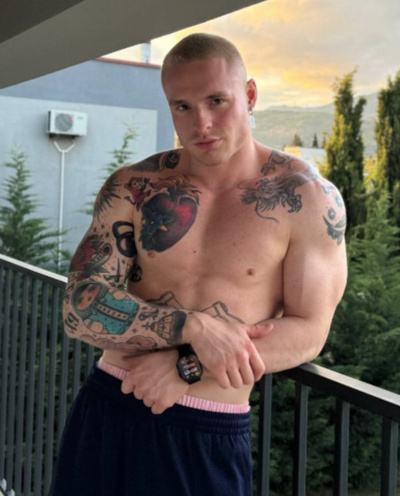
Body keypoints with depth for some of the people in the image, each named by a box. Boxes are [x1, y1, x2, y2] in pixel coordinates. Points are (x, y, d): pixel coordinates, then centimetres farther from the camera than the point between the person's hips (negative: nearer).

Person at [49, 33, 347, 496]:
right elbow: (80, 309, -7)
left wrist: (188, 368, -15)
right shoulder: (131, 188, 0)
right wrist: (194, 327, -20)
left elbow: (309, 333, -7)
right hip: (106, 412, 2)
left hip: (211, 437, -2)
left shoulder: (307, 198, -6)